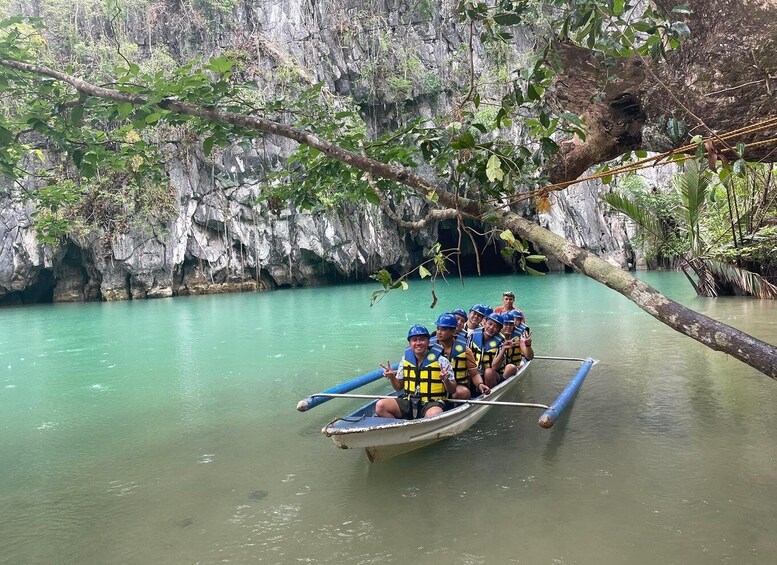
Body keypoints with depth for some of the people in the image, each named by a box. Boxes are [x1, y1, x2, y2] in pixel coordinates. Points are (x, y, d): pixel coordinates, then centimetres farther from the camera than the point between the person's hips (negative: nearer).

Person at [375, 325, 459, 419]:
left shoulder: (440, 360, -5)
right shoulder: (406, 359, 7)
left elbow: (453, 391, -2)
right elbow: (399, 387, 17)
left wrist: (446, 380, -23)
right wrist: (392, 377, -3)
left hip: (433, 403, -4)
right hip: (408, 403, 4)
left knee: (434, 415, -40)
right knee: (380, 406, -18)